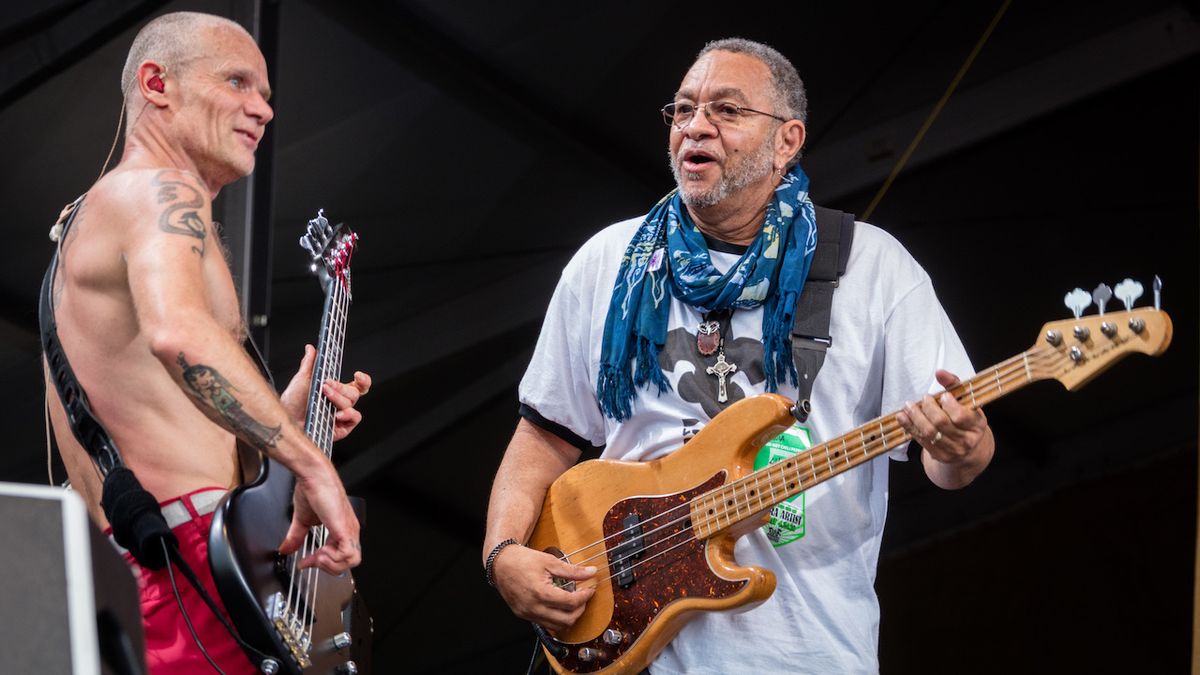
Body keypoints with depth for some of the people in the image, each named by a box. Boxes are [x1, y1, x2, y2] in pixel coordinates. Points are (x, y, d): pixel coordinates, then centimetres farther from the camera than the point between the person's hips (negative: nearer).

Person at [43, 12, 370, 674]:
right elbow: (177, 334, -29)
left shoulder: (91, 214, 27)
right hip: (189, 549, -10)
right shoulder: (161, 191, -5)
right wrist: (311, 464, -26)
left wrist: (281, 417, 18)